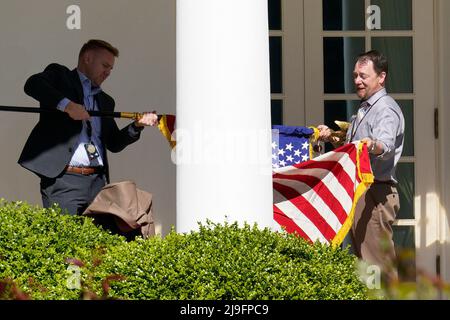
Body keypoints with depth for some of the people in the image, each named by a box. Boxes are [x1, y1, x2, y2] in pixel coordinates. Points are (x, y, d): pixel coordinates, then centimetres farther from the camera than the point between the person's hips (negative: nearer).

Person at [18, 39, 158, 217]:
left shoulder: (105, 101, 26)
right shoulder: (59, 75, 10)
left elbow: (114, 143, 23)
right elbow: (32, 85, -12)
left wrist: (138, 125, 7)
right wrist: (66, 104, -22)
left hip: (97, 182, 6)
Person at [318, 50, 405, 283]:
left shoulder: (386, 110, -10)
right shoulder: (364, 109, 22)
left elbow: (386, 145, -30)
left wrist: (372, 145, -50)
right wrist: (332, 138, 18)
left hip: (376, 193, -10)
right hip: (359, 191, 10)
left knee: (377, 262, -13)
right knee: (360, 261, 11)